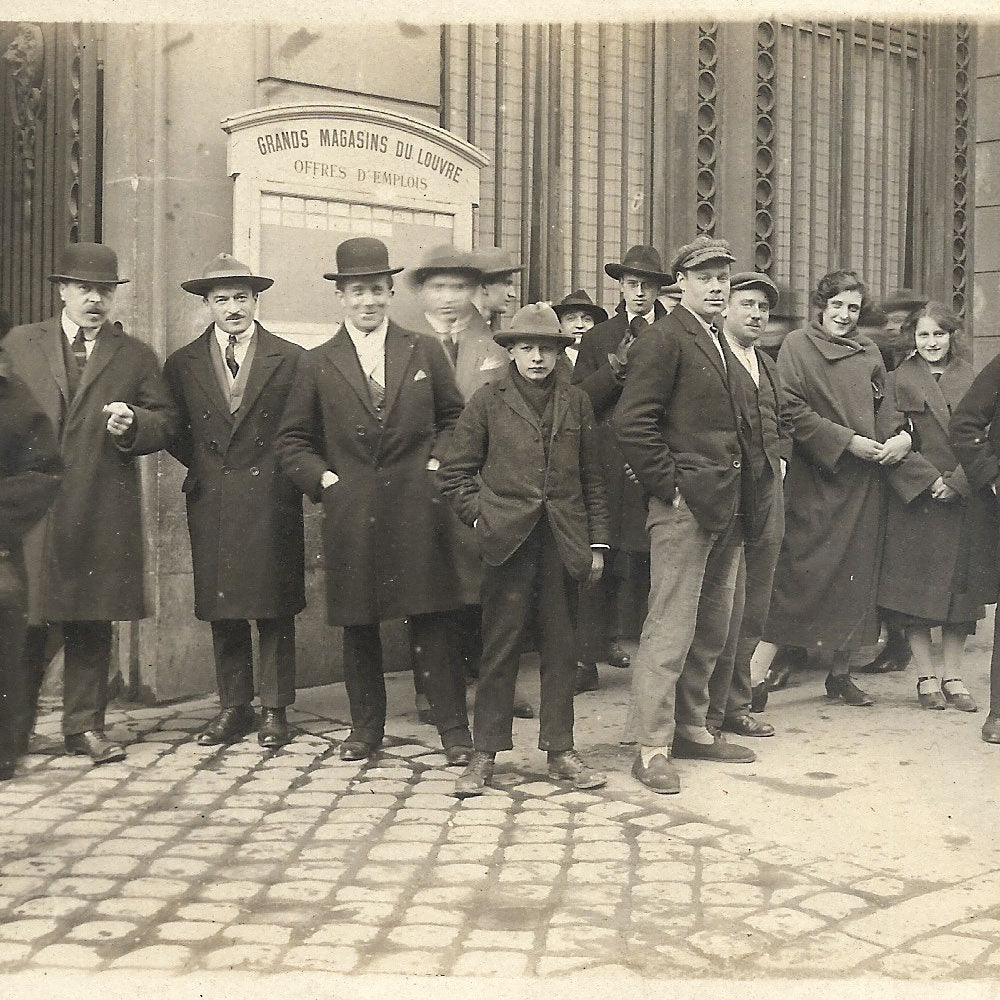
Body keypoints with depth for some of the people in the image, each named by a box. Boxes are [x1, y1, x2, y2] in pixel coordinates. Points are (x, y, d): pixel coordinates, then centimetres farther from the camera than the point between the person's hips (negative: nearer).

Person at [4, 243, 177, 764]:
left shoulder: (136, 356, 12)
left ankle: (84, 725, 13)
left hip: (103, 515, 0)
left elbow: (166, 422, 9)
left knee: (91, 626, 4)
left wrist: (133, 425, -12)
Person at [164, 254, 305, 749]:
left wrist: (288, 470, 0)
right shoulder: (181, 364, 8)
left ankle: (275, 709, 11)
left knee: (275, 607, 2)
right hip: (210, 502, 2)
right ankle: (233, 706, 17)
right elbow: (173, 431, 15)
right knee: (222, 609, 6)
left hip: (272, 499, -2)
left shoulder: (290, 359, 1)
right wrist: (204, 466, 6)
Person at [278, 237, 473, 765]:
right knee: (357, 625, 8)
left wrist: (438, 464, 2)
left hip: (417, 509, -1)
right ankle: (365, 726, 22)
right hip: (350, 514, 1)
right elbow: (291, 441, 11)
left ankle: (454, 728, 7)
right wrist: (323, 478, -2)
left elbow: (455, 418, 16)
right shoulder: (317, 365, 7)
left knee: (430, 621, -1)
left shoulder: (425, 351, 9)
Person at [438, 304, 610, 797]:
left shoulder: (576, 403, 12)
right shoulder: (488, 401, 4)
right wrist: (481, 517, -3)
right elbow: (454, 472, 7)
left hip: (563, 544, 3)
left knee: (561, 649, 7)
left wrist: (597, 542, 9)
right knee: (499, 649, 0)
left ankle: (560, 752, 16)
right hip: (508, 541, -2)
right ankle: (485, 753, 9)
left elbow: (591, 479, 13)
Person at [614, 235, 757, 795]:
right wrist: (669, 487, -16)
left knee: (713, 629, 14)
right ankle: (653, 746, 0)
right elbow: (632, 423, -16)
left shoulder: (722, 346, 20)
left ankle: (692, 728, 26)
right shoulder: (664, 339, -8)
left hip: (727, 509, 9)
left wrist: (742, 497, 15)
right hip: (685, 506, -9)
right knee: (671, 630, -6)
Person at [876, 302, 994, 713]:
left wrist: (957, 483, -11)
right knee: (915, 591, -2)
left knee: (962, 589, 5)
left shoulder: (972, 379, 8)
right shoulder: (898, 381, 2)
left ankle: (953, 676, 15)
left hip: (966, 501, 2)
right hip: (915, 502, -2)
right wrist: (930, 480, -14)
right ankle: (926, 677, 9)